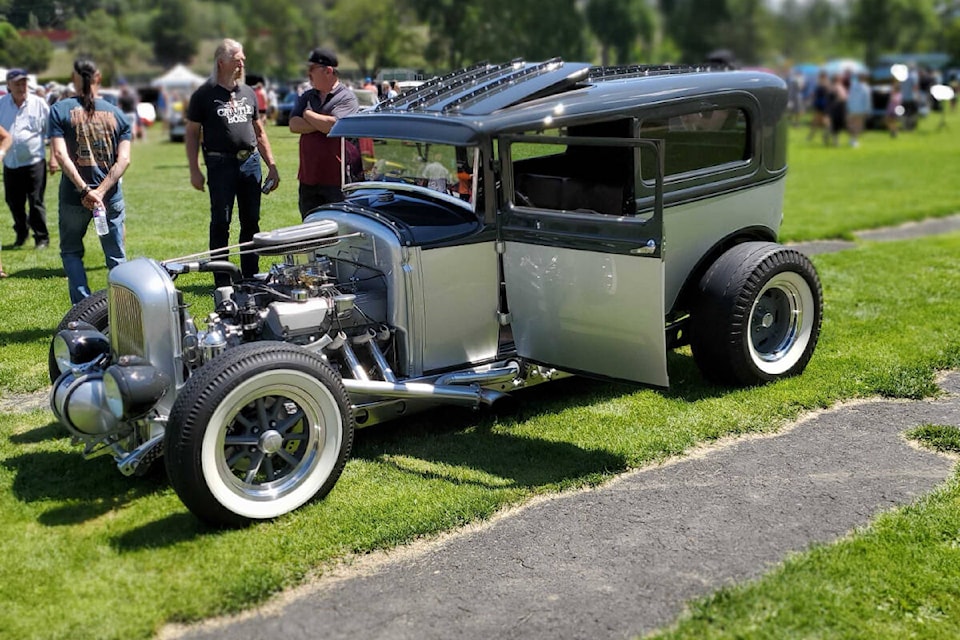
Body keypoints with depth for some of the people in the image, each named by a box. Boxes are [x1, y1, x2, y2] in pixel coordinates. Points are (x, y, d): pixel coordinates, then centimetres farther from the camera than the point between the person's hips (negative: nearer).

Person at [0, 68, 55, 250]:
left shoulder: (39, 104, -2)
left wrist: (53, 157, -2)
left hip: (34, 162, -4)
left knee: (36, 202, -4)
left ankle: (42, 238, 7)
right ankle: (21, 233, 32)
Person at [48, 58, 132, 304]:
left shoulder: (60, 109, -4)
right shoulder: (117, 114, 3)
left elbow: (60, 154, -15)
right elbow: (124, 159, -7)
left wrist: (84, 190, -17)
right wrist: (101, 191, -13)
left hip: (73, 195, -1)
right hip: (111, 197, 2)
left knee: (71, 252, 15)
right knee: (116, 256, 11)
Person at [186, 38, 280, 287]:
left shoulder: (248, 92, 16)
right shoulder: (204, 95, 1)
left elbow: (259, 131, 20)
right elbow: (192, 133, 1)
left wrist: (271, 166, 13)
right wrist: (194, 170, -7)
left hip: (251, 161, 5)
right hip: (220, 163, -4)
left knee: (251, 222, 7)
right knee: (221, 222, -2)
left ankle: (250, 277, 15)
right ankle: (222, 281, 3)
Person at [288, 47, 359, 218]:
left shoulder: (346, 98, -6)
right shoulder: (307, 97, 14)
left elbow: (332, 125, -21)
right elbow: (294, 125, 0)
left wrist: (308, 114, -3)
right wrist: (322, 124, -13)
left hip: (337, 179, -6)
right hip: (308, 177, 7)